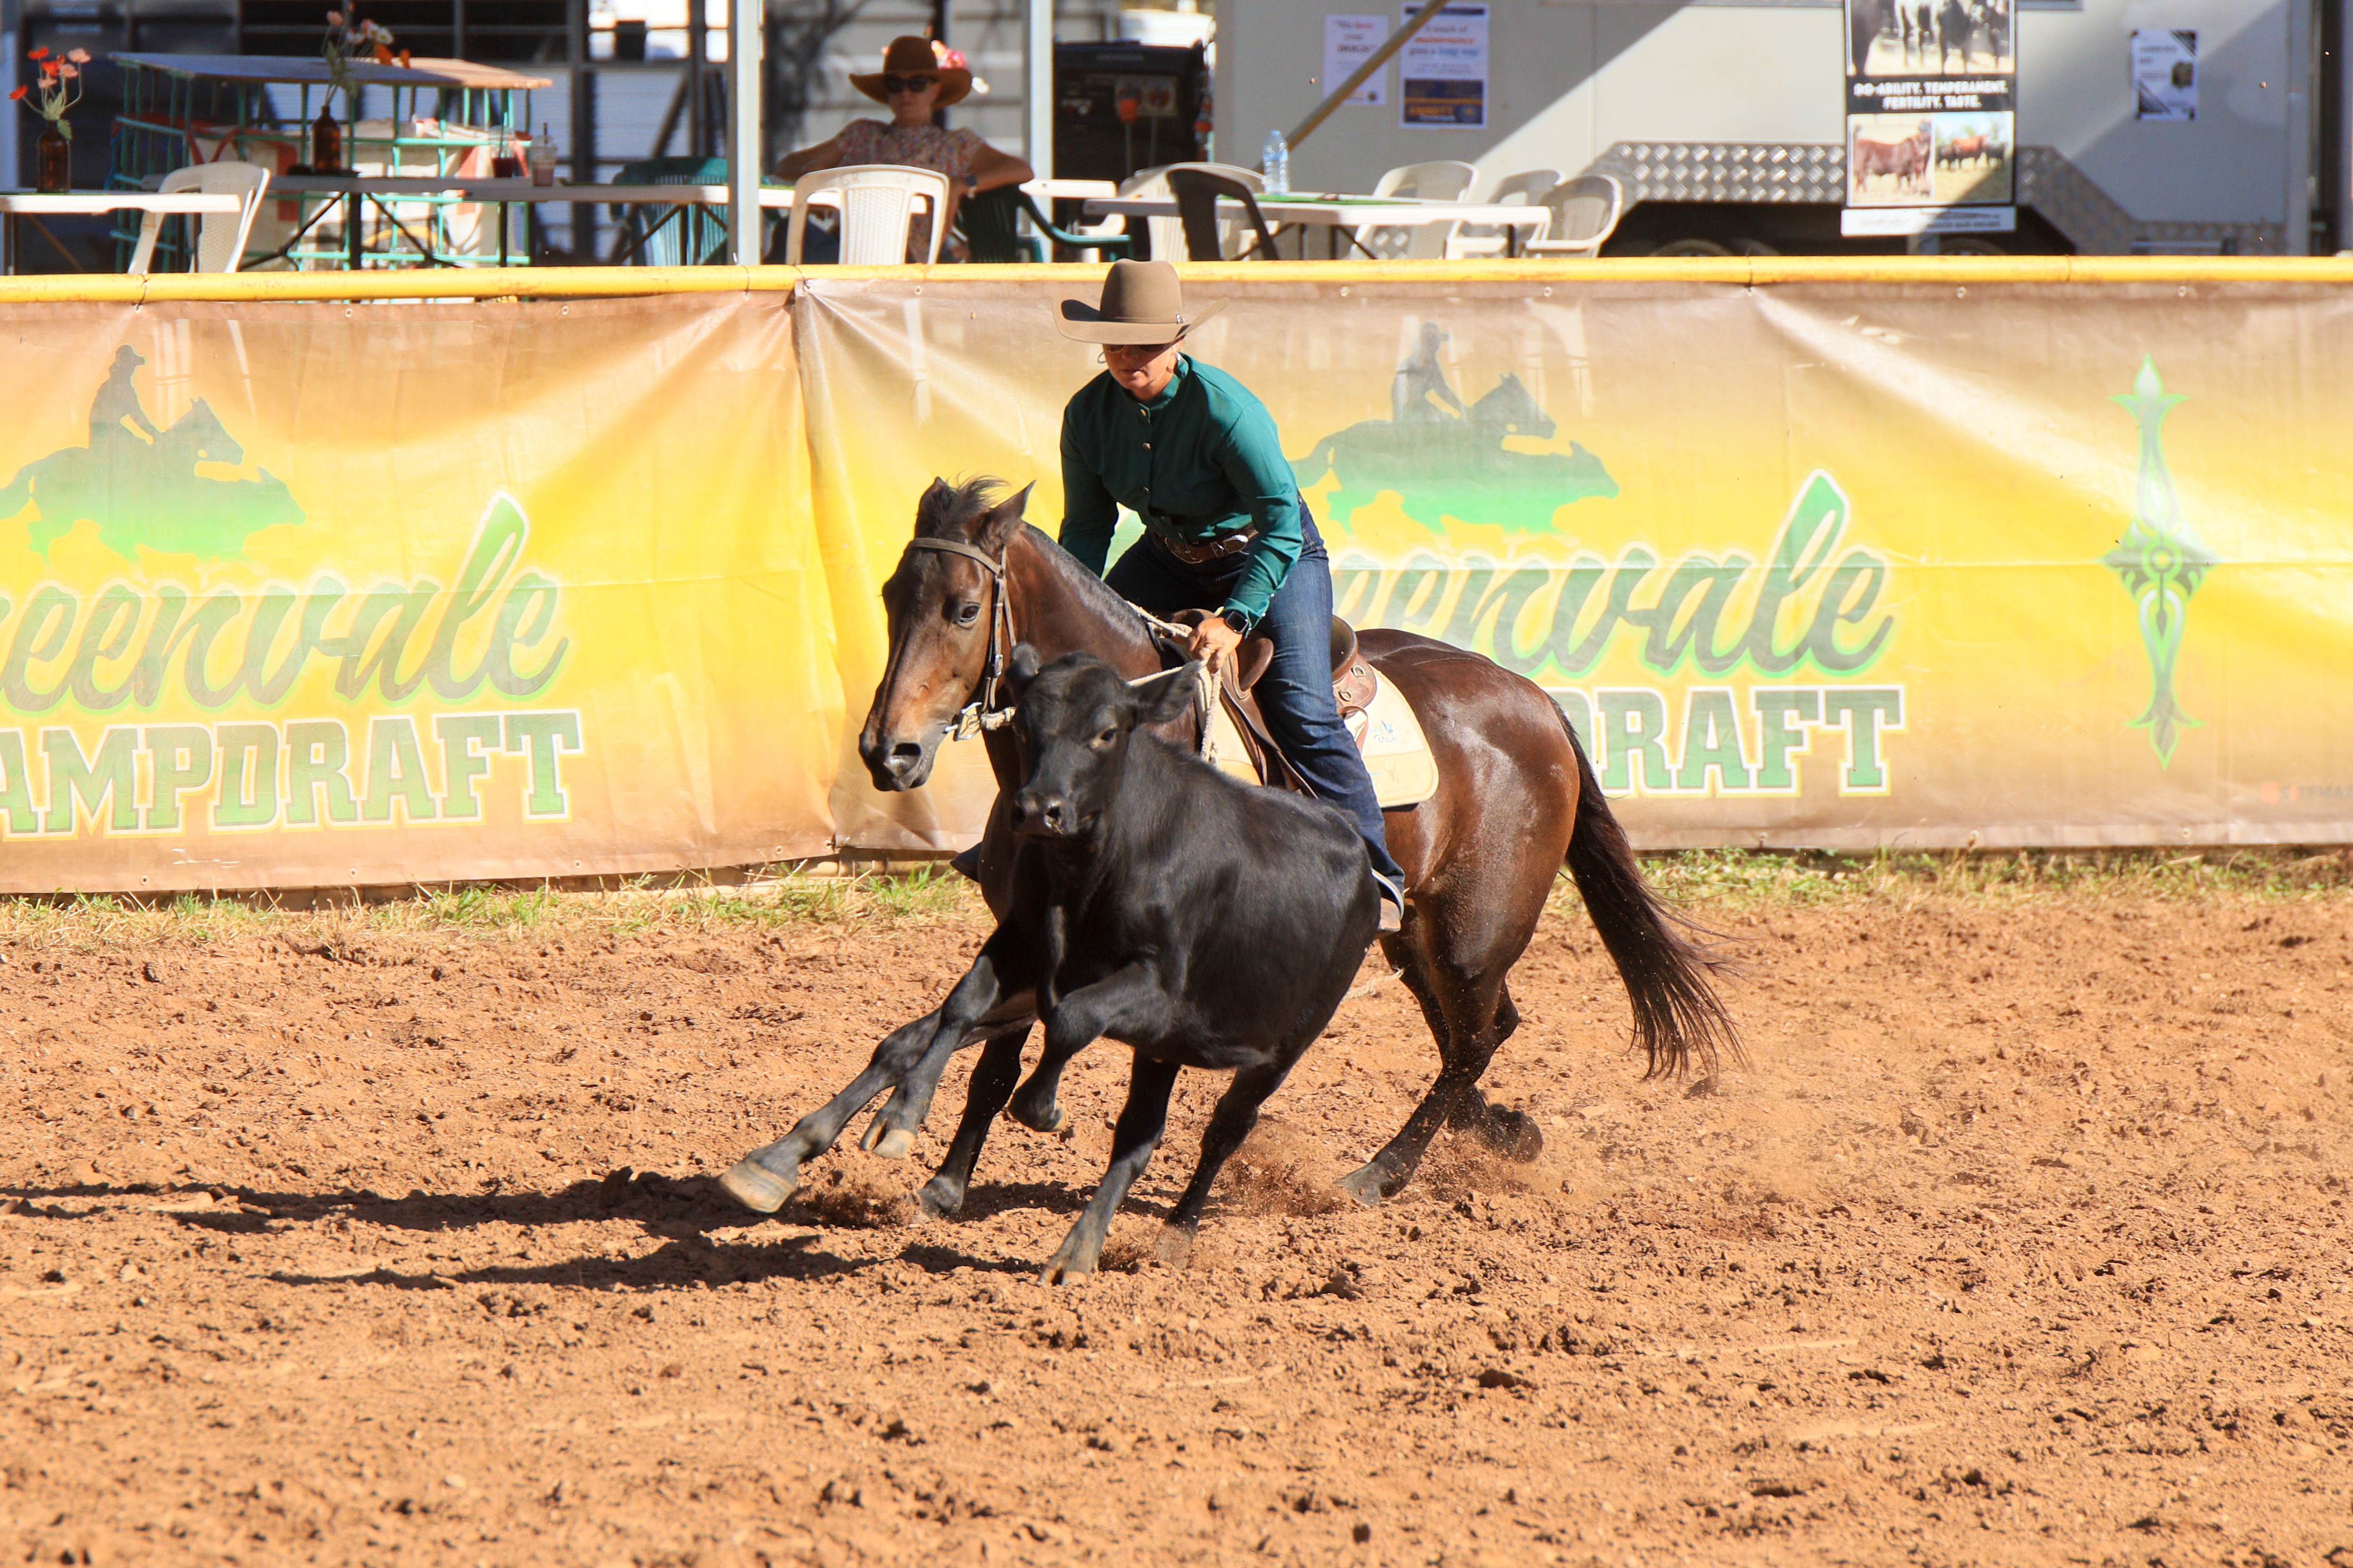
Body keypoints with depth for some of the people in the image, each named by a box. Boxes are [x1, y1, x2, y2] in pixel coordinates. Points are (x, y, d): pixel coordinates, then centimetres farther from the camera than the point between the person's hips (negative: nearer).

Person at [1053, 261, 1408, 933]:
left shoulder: (1225, 408, -29)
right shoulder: (1089, 413, -11)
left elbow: (1283, 523, -30)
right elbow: (1087, 526, 2)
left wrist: (1235, 619, -37)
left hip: (1274, 556, -6)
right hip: (1170, 558, 6)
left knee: (1300, 707, -22)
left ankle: (1374, 873, -16)